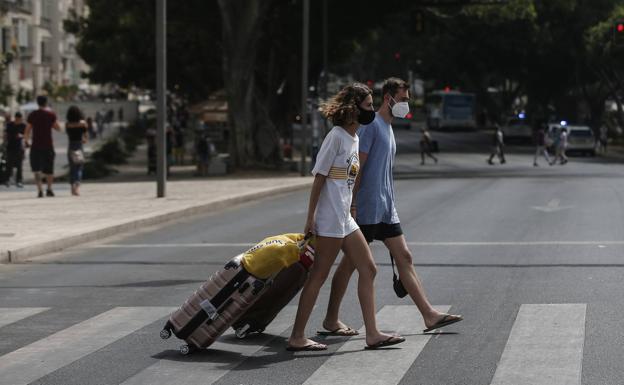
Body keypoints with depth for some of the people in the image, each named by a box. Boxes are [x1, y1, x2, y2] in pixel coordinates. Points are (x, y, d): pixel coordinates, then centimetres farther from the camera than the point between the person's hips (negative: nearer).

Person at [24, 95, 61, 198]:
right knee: (49, 169, 14)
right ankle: (49, 189, 13)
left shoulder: (32, 115, 1)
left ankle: (40, 189, -13)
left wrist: (26, 141, 14)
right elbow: (58, 128, 4)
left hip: (36, 146, 0)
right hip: (48, 145, 0)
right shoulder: (51, 114, -2)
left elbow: (27, 131, 0)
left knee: (36, 169, 3)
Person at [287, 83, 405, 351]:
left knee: (368, 269, 8)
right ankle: (297, 337, 1)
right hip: (330, 219, -9)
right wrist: (311, 217, -16)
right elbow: (319, 177, -14)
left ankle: (372, 334, 11)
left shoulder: (354, 138, 14)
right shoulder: (336, 136, -12)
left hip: (345, 218, 9)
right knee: (319, 276, -5)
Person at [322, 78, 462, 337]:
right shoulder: (371, 125, -11)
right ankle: (331, 319, 6)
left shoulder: (388, 128, 19)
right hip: (366, 209, -9)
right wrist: (352, 205, -21)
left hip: (386, 209, 9)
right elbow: (357, 167, -16)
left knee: (404, 258, 5)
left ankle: (429, 315, 5)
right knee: (351, 262, -2)